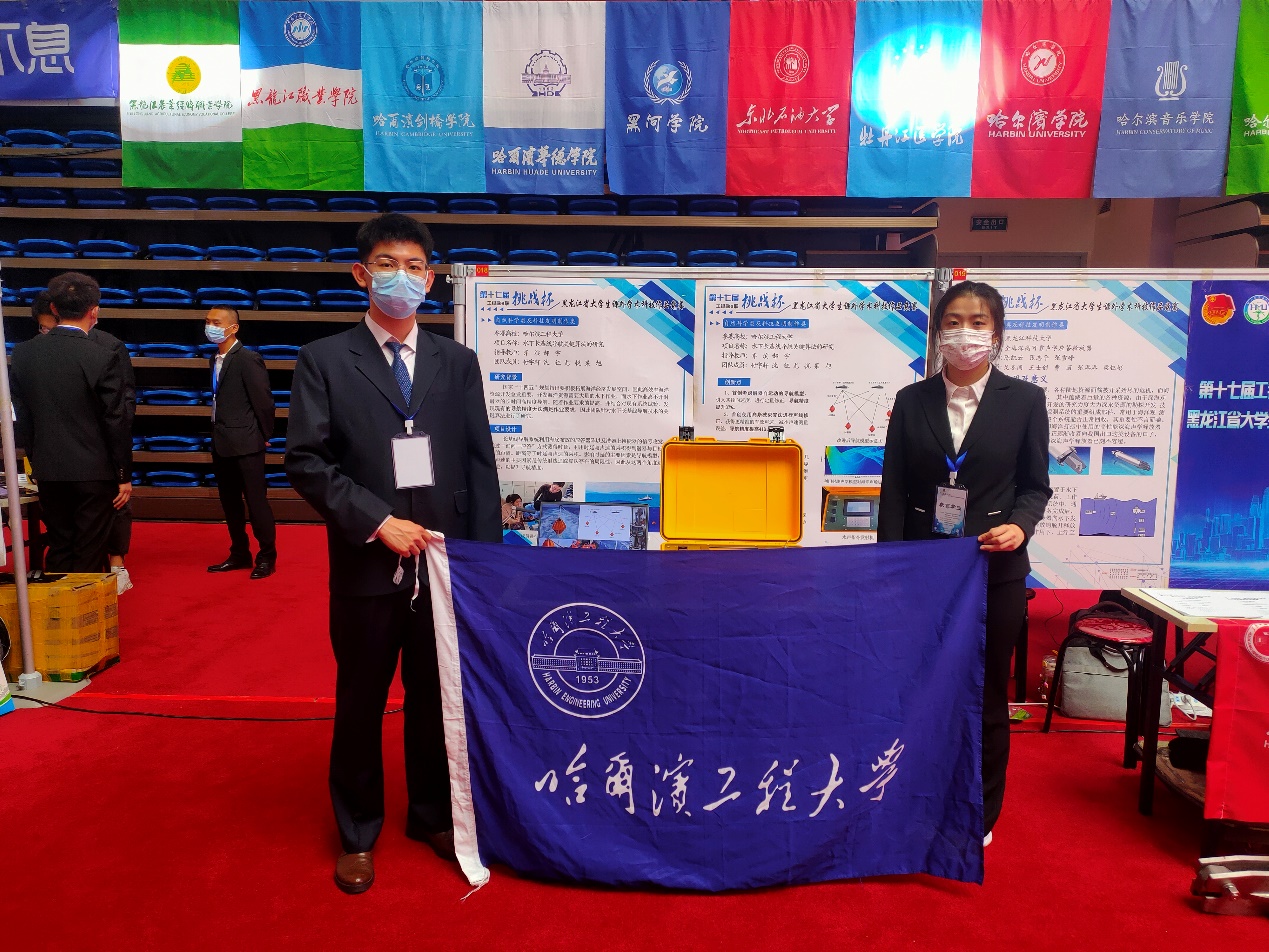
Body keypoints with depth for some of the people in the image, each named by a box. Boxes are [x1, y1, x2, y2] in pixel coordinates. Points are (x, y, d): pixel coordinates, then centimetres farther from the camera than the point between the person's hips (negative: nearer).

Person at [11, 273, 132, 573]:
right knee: (89, 554, 5)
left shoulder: (23, 353, 1)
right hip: (94, 471, -4)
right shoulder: (104, 358, -14)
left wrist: (34, 458, 18)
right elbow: (117, 422, -11)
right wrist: (124, 475, -3)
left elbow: (20, 414, 7)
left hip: (48, 471, 5)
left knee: (58, 550, 16)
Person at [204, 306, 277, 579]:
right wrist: (217, 437, 13)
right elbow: (221, 400, 16)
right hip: (222, 445, 9)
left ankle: (267, 557, 9)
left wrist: (264, 435, -6)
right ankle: (239, 554, 26)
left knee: (256, 501, -2)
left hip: (245, 445, -9)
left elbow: (263, 400, -13)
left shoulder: (248, 359, -13)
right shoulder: (216, 359, 13)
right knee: (230, 503, 14)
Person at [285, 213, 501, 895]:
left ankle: (432, 815, 36)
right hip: (366, 566, -1)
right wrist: (378, 522, -15)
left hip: (446, 563, 2)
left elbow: (480, 463, 4)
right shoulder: (324, 361, -1)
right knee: (360, 704, 13)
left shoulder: (457, 362, 6)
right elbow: (305, 462, -6)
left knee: (436, 698, 14)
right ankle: (357, 834, 33)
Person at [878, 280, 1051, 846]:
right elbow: (893, 490, 2)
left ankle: (980, 816, 28)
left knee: (986, 695, 10)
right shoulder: (912, 401, 3)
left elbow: (1035, 484, 4)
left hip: (994, 569, -1)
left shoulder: (1024, 400, 0)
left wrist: (1019, 525, -17)